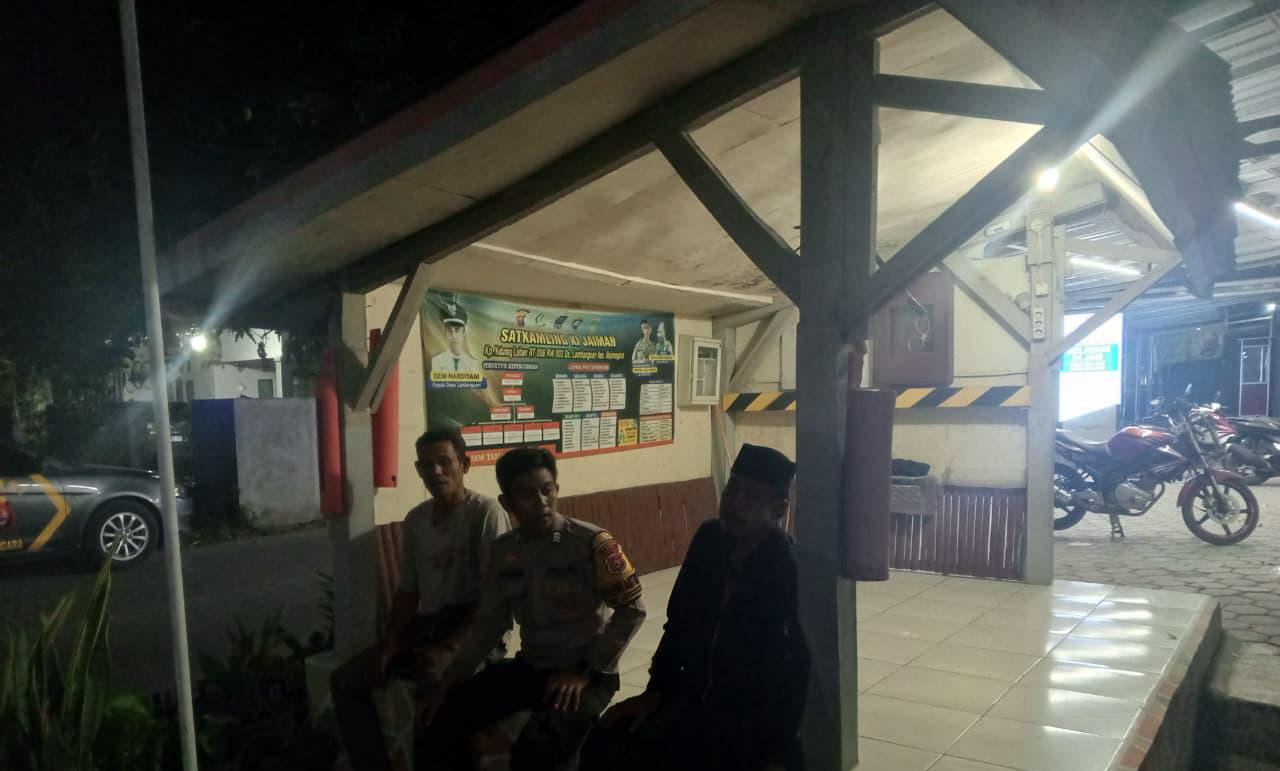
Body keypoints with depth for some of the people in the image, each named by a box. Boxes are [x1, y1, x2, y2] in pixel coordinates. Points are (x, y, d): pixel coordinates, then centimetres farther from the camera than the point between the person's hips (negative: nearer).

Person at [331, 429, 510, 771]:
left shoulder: (486, 512, -12)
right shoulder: (415, 520, 11)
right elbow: (408, 590, 15)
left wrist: (449, 644, -22)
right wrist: (391, 640, 0)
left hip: (474, 629, -7)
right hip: (425, 624, 7)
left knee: (434, 681, -36)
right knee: (345, 680, -3)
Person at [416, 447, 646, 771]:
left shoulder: (591, 543, -15)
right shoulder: (503, 550, 2)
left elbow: (632, 610, -12)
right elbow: (490, 623, 9)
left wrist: (587, 672, -15)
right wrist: (449, 682, 2)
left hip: (584, 673, -5)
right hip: (529, 667, 5)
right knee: (439, 724, -6)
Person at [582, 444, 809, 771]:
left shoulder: (791, 569, -15)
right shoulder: (709, 540, 0)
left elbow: (805, 668, -13)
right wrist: (655, 691, 3)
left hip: (758, 714, -4)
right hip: (694, 698, 4)